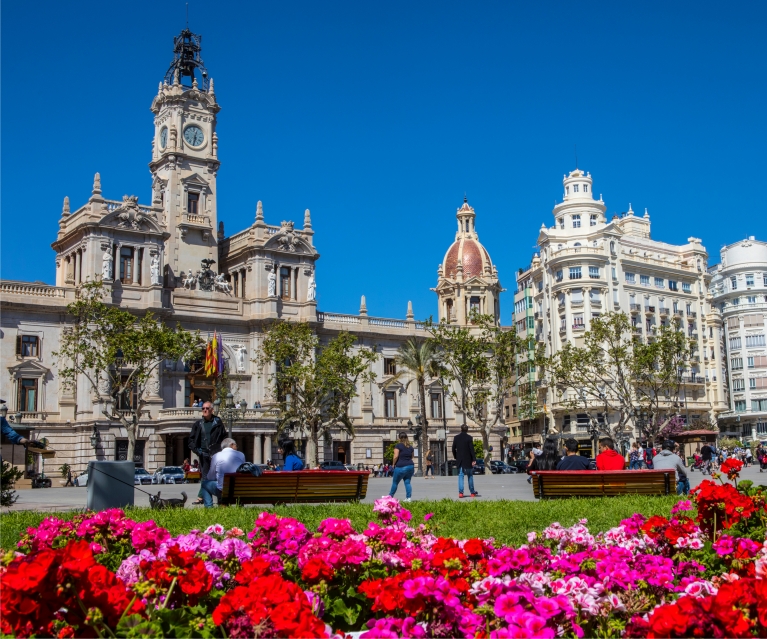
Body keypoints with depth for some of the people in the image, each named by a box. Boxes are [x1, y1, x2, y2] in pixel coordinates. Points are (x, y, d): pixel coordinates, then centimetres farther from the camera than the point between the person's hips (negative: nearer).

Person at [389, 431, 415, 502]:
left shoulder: (398, 446, -7)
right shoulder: (411, 447, 11)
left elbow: (396, 456, -14)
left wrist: (393, 464, -1)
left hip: (401, 467, -5)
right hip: (410, 466, 5)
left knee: (395, 482, 8)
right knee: (407, 482, 9)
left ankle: (390, 496, 19)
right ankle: (408, 497, 0)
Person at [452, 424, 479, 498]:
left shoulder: (456, 437, 2)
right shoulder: (469, 437, -9)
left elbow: (453, 449, 6)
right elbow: (472, 449, -12)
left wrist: (455, 457, 20)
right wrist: (474, 459, -11)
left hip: (460, 460, 2)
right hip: (468, 460, -2)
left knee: (460, 476, 4)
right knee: (470, 475, 11)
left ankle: (460, 492, -7)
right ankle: (472, 492, 16)